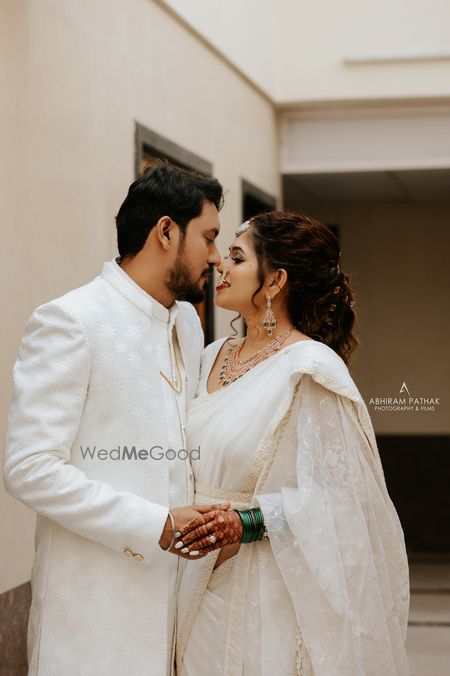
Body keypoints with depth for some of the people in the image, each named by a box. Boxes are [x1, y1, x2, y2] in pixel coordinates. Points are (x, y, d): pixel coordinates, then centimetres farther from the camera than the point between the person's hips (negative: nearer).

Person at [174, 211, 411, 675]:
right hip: (208, 584, 7)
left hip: (274, 590, -7)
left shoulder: (311, 368, -14)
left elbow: (338, 495, -16)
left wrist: (247, 523, -25)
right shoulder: (215, 357, 9)